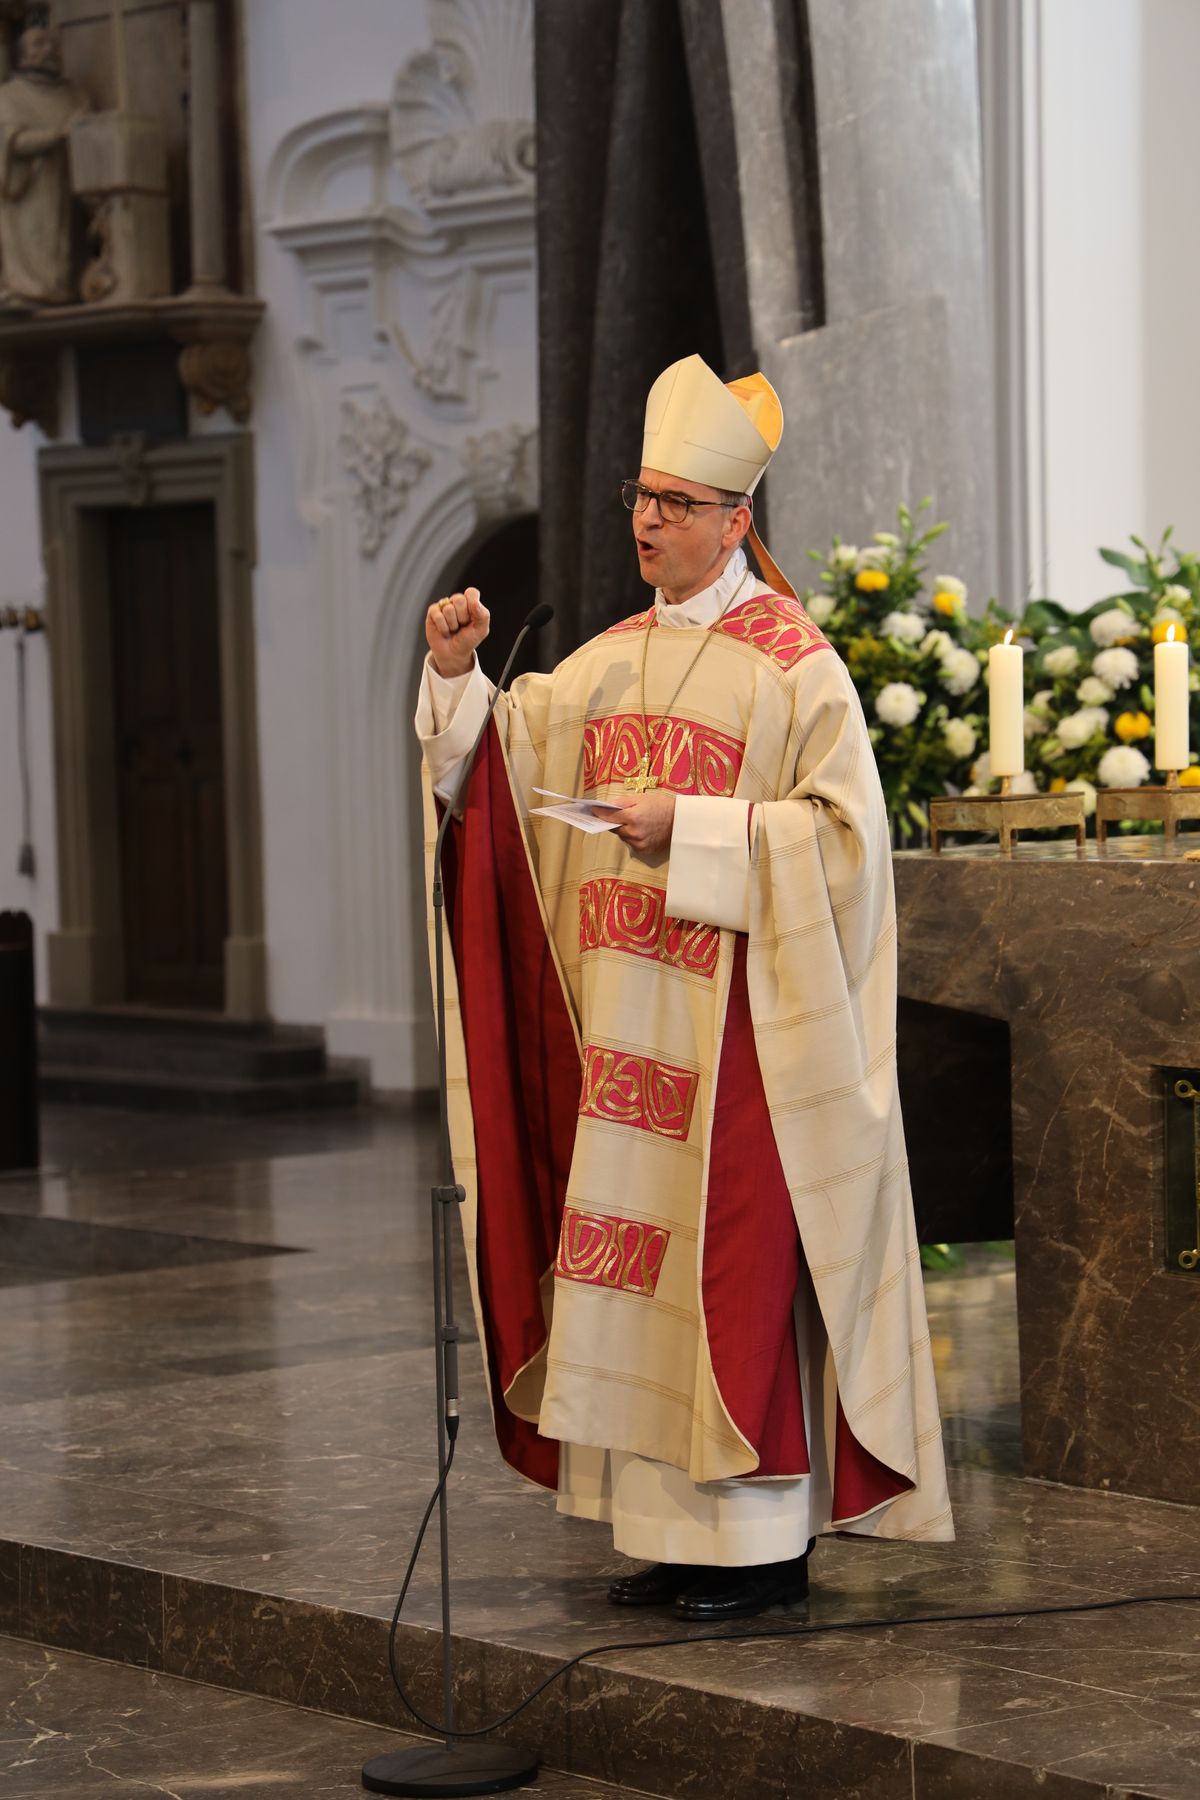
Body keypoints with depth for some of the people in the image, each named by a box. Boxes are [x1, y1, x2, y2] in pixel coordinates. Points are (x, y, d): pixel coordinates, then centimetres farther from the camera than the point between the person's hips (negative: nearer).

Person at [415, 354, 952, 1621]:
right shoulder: (611, 661, 14)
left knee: (738, 1255, -5)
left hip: (739, 1019, -7)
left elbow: (843, 831, -12)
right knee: (635, 1250, 7)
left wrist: (692, 828, -17)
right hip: (628, 1016, 7)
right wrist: (458, 675, -4)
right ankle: (677, 1529, 14)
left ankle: (768, 1539, 1)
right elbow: (502, 756, 13)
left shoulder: (793, 664, -7)